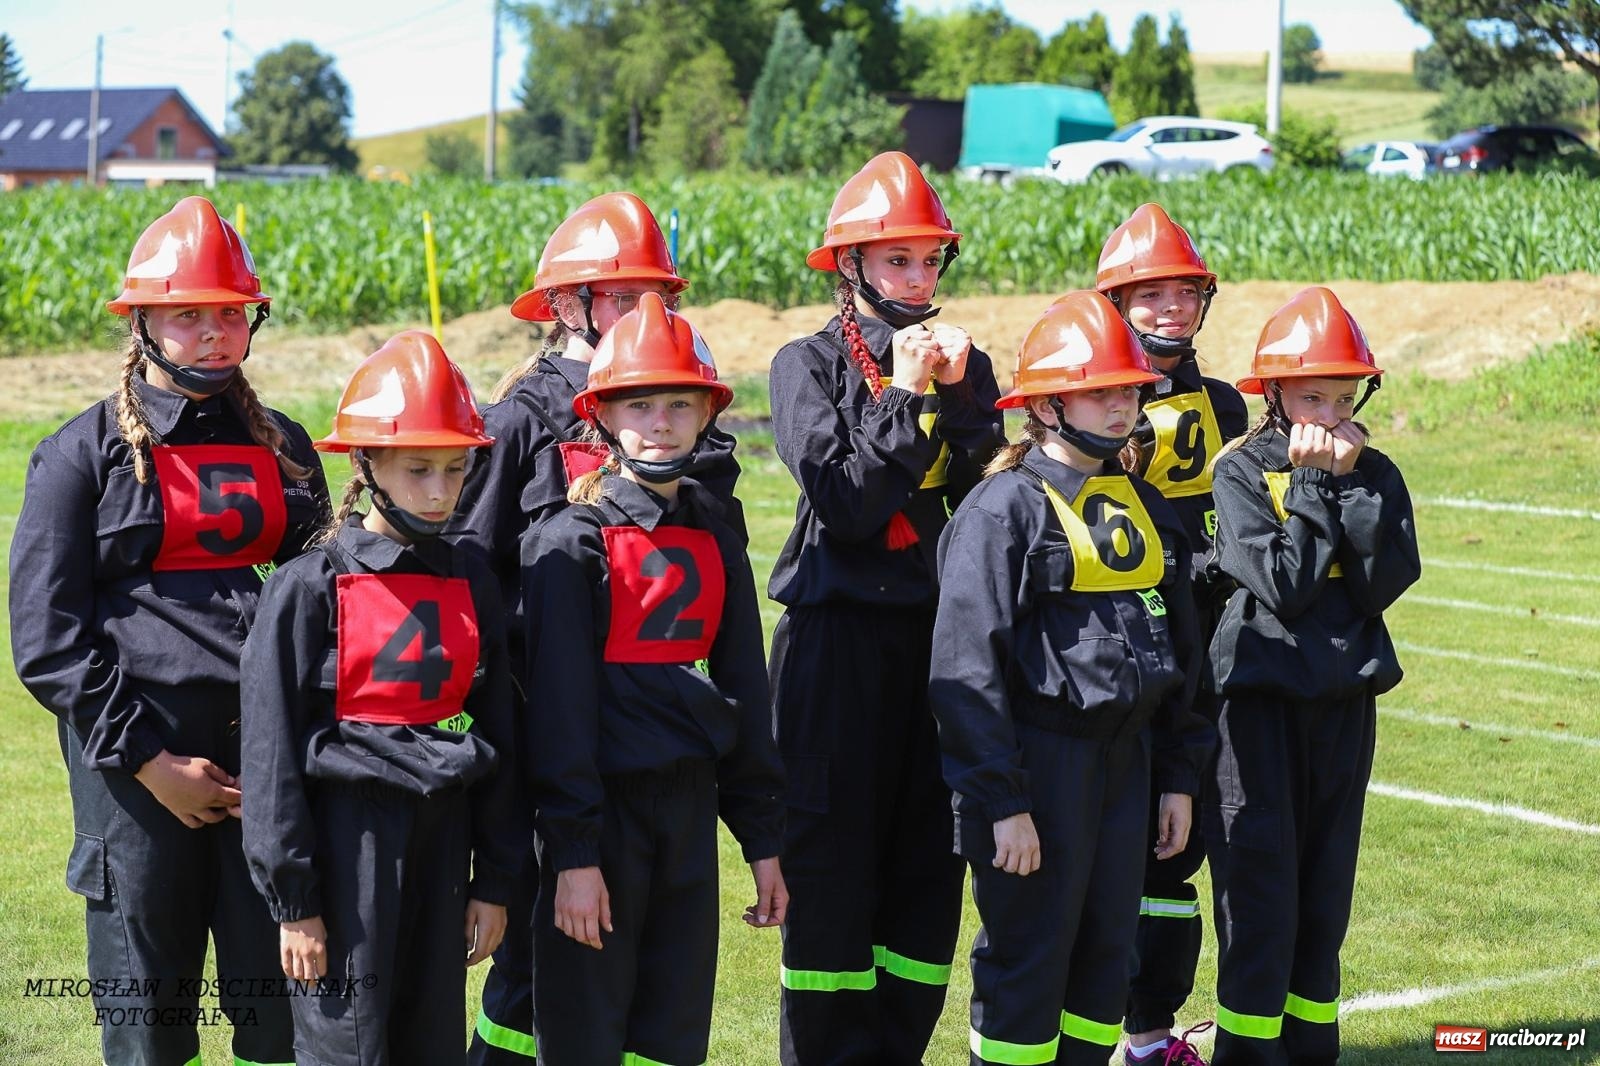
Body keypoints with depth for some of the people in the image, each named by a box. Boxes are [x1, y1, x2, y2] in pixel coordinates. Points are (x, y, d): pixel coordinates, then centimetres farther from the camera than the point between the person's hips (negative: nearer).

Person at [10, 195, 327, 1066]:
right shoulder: (85, 452, 1)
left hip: (269, 757, 3)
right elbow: (47, 635, -4)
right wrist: (149, 762, -10)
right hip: (136, 759, -3)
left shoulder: (280, 446, 13)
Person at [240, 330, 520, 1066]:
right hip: (349, 836, -5)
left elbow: (496, 735, 12)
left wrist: (494, 880, 10)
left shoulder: (469, 583, 7)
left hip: (442, 838, 5)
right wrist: (293, 902, -9)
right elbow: (273, 750, -8)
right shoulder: (312, 588, -8)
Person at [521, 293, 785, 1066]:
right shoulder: (571, 542, -8)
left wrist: (763, 841, 11)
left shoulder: (714, 540, 10)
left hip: (689, 808, 6)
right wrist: (572, 852, -16)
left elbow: (744, 689, 13)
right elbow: (559, 702, -12)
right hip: (603, 807, -6)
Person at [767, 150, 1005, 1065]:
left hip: (941, 629, 4)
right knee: (833, 857, -1)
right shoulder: (811, 363, -1)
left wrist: (960, 396, -9)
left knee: (931, 854, 5)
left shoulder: (965, 364, 11)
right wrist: (904, 396, -14)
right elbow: (843, 500, -14)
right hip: (840, 635, -4)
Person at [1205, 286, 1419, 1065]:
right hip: (1261, 694, -4)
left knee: (1326, 886, 10)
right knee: (1259, 890, -4)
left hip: (1344, 698, 4)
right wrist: (1316, 483, -13)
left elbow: (1384, 583, -8)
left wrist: (1349, 484, -12)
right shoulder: (1243, 472, -5)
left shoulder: (1375, 475, 6)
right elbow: (1283, 585, -17)